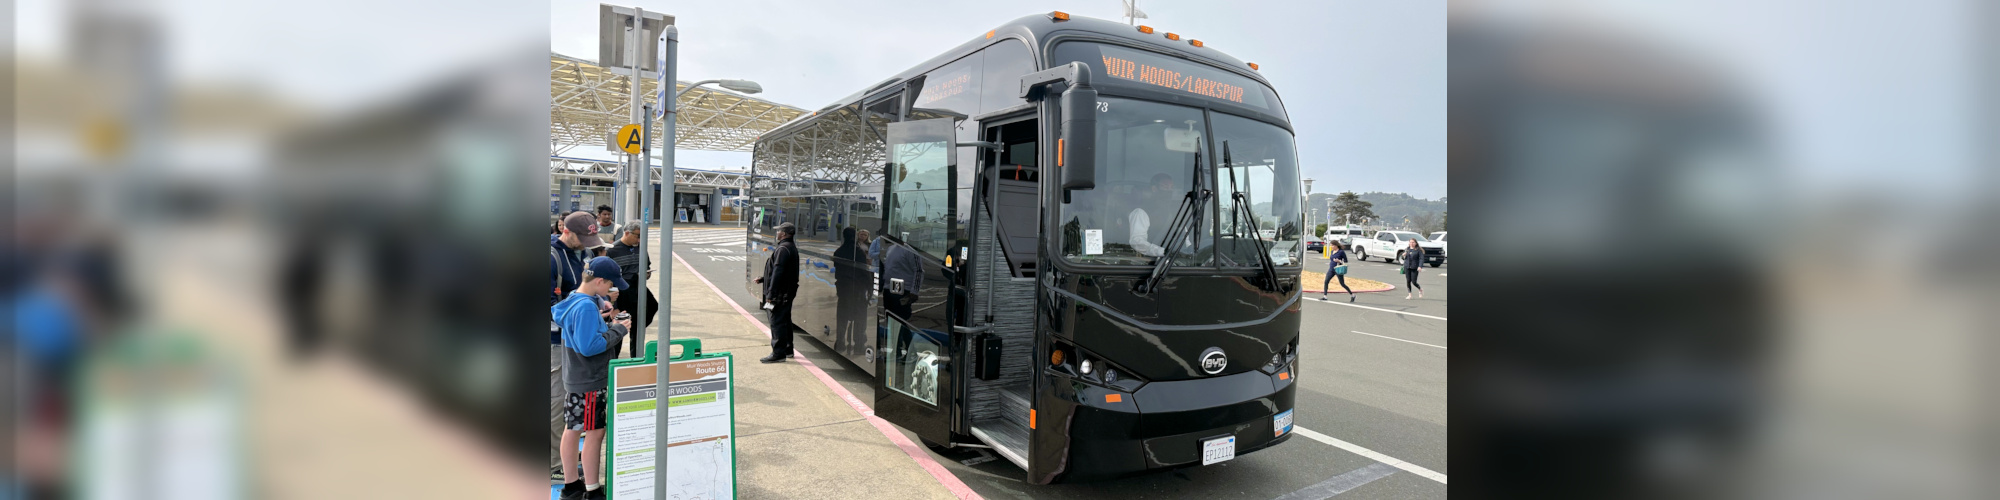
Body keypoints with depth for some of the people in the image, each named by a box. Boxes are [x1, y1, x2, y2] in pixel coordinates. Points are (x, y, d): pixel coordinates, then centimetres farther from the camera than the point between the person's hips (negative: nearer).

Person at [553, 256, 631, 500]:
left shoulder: (573, 298, 6)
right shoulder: (586, 307, -23)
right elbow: (589, 346, -26)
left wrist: (599, 316, 7)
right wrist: (617, 330, -17)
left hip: (573, 377, 10)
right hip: (589, 381, -10)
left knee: (572, 429, 16)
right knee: (594, 432, -1)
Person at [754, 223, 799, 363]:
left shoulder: (783, 249, -18)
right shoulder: (792, 247, 15)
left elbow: (778, 272, -23)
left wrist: (771, 294, -23)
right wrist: (763, 279, 22)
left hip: (781, 293, -10)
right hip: (788, 292, 10)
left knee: (777, 322, -6)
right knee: (785, 321, 18)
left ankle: (778, 353, -4)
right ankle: (787, 350, 27)